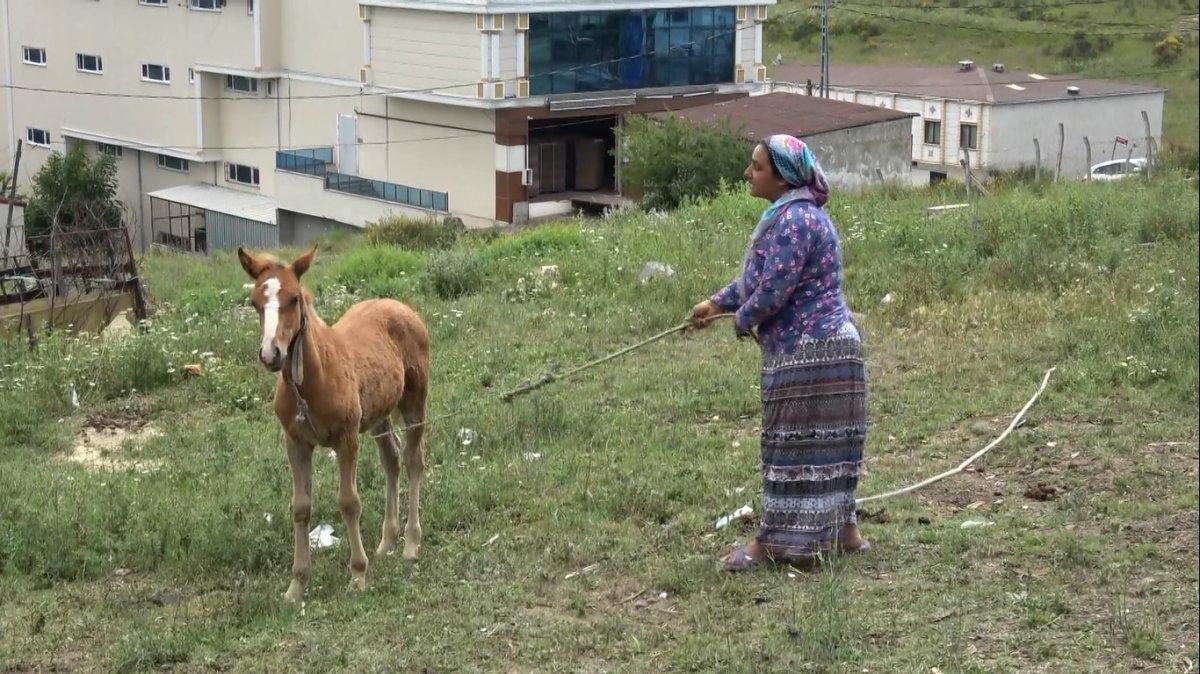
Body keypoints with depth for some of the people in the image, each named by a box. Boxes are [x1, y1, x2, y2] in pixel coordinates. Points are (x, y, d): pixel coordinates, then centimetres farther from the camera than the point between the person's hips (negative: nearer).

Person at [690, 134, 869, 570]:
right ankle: (842, 529, 21)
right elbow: (757, 274, 25)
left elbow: (773, 289, -23)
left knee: (793, 444, -3)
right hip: (827, 344, 10)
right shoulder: (796, 213, 15)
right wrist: (717, 303, 25)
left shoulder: (793, 220, -19)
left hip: (806, 350, -10)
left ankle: (774, 542, 3)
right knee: (828, 440, 14)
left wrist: (742, 320, -5)